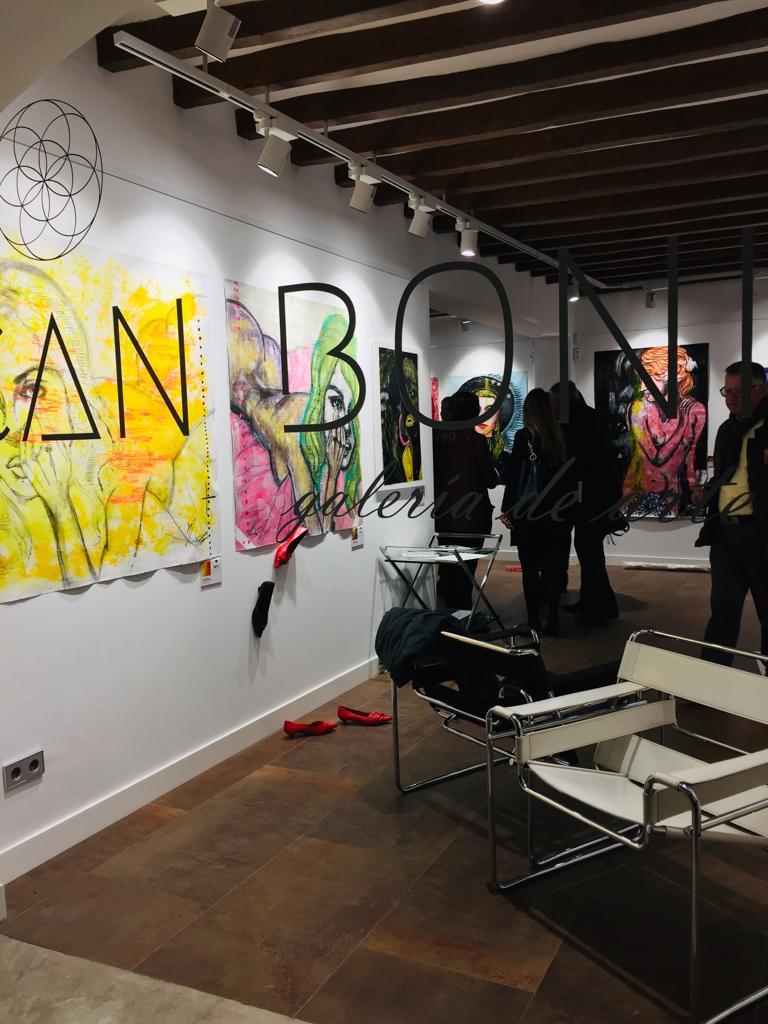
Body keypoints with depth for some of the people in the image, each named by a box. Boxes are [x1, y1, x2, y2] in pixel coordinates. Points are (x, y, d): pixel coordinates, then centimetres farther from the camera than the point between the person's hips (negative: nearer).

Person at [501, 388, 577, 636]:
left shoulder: (524, 437, -11)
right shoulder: (563, 436, 0)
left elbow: (514, 476, -10)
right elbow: (572, 474, 6)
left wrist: (506, 509, -2)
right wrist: (569, 509, 15)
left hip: (530, 513, -4)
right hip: (558, 512, 4)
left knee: (530, 568, 4)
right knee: (553, 567, 11)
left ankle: (534, 620, 7)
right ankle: (552, 620, 15)